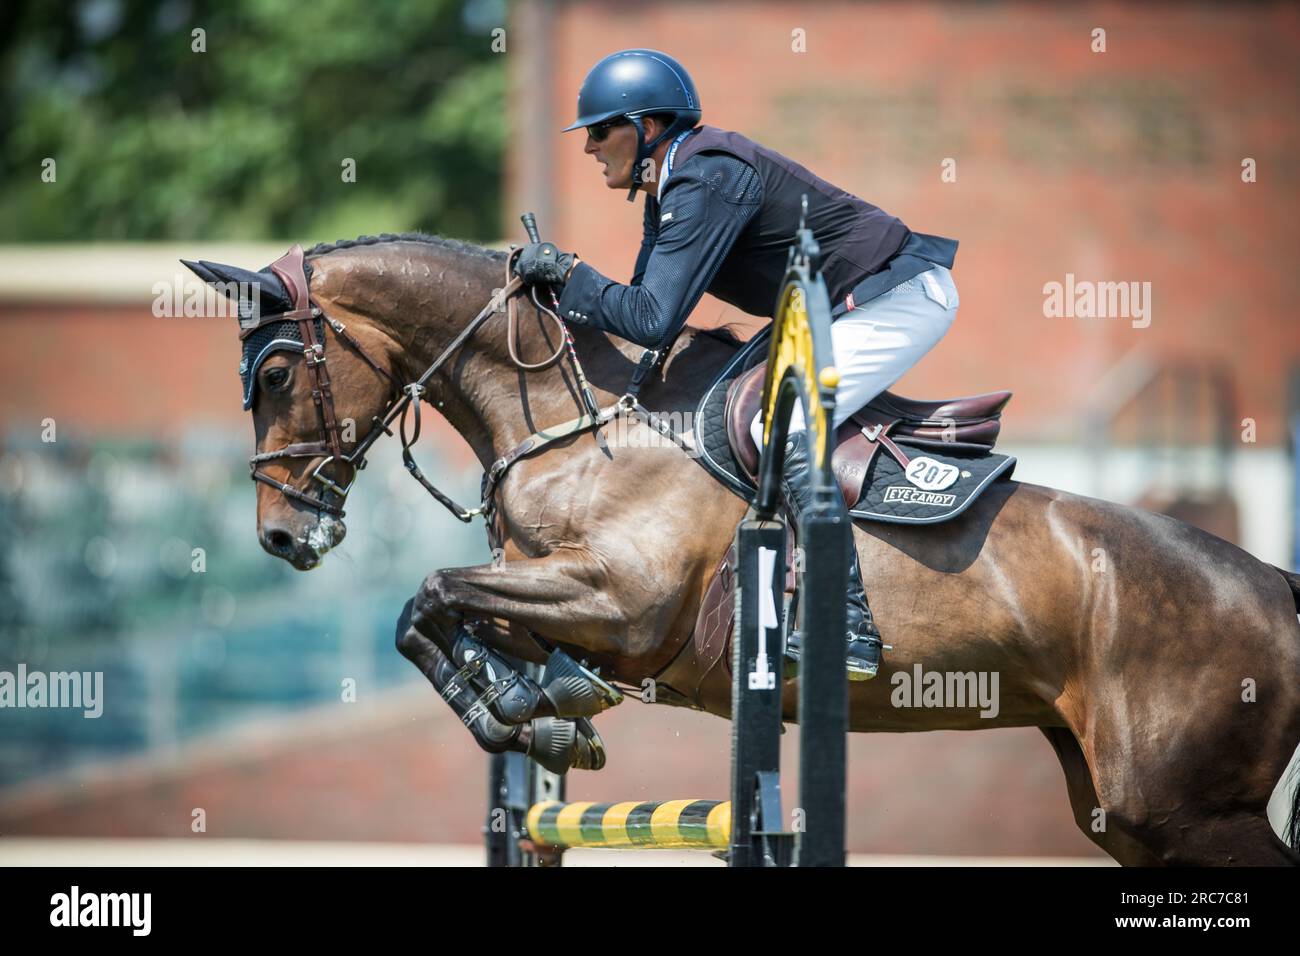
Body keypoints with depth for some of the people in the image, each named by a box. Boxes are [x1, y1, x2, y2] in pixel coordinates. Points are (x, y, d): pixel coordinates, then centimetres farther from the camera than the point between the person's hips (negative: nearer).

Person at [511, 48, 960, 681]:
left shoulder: (704, 184, -23)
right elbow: (650, 304, 11)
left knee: (784, 431, -20)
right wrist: (556, 284, -1)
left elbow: (655, 321, -28)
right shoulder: (671, 186, 9)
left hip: (898, 297, -11)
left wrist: (569, 272, -17)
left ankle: (850, 629, -22)